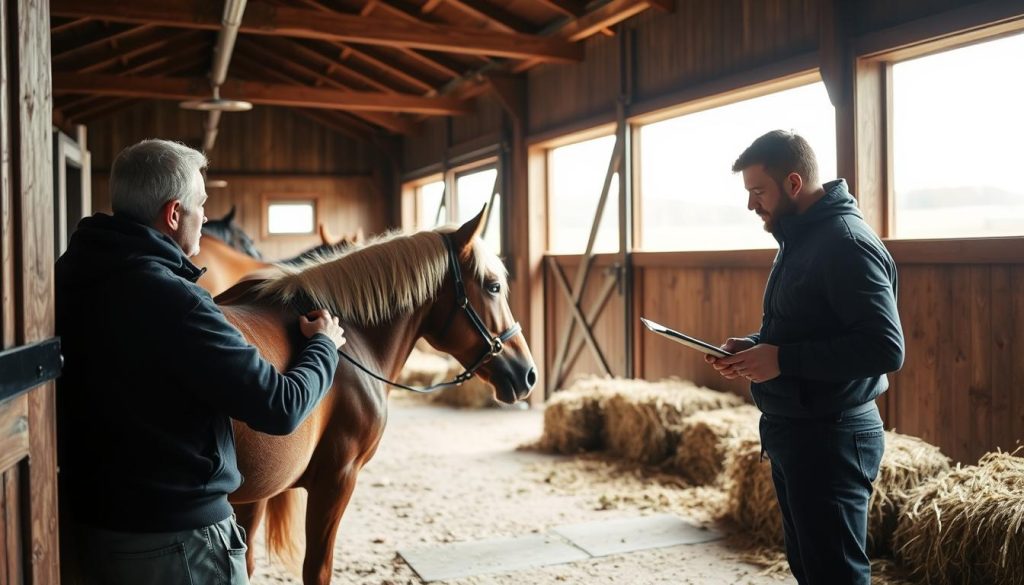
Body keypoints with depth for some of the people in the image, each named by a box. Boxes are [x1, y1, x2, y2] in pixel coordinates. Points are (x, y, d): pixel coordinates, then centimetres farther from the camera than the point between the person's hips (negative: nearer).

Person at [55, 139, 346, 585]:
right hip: (175, 537, -8)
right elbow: (281, 409, -23)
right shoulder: (171, 299, -26)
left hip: (88, 519, 8)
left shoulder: (70, 276, -1)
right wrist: (324, 346, -4)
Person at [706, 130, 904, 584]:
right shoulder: (802, 238, 12)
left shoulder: (845, 242, -19)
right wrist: (753, 346, 4)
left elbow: (885, 348, -26)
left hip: (829, 437, -10)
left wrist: (783, 359, -24)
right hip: (793, 432, 10)